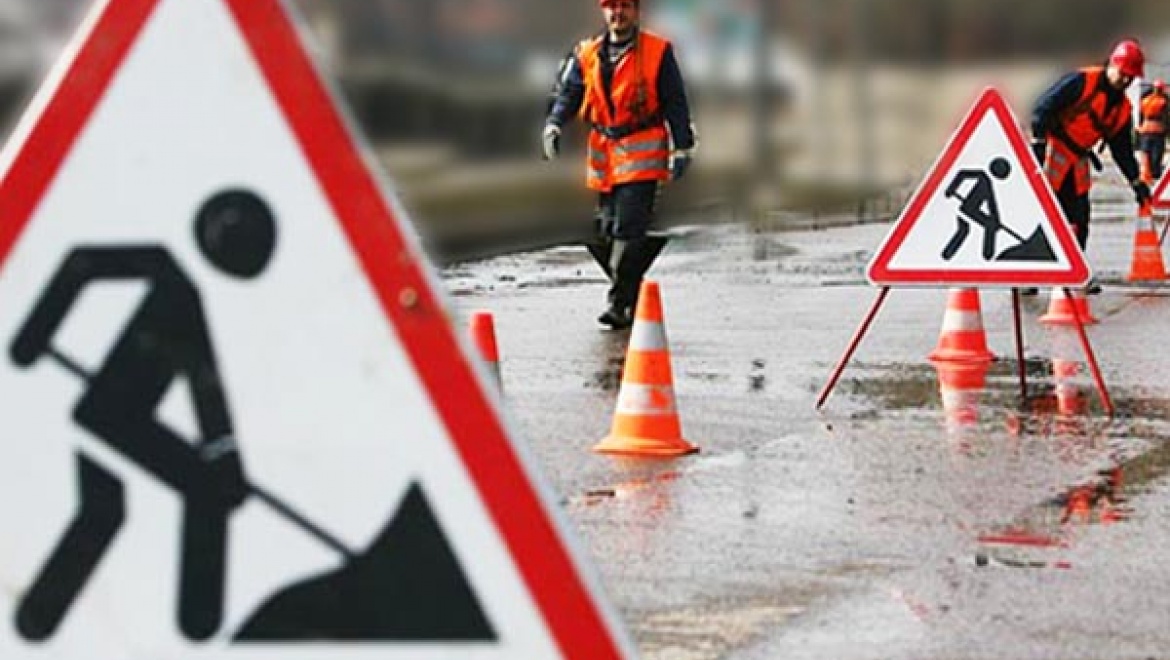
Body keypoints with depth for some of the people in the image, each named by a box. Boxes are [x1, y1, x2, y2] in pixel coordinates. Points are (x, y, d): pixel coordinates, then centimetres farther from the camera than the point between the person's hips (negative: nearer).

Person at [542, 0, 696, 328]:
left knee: (629, 228, -14)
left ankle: (620, 303, -11)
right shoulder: (586, 54, 9)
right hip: (602, 153, 5)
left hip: (642, 153, -5)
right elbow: (568, 94, 7)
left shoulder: (658, 52, 0)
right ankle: (631, 294, 22)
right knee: (604, 233, 6)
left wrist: (682, 148, -2)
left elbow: (675, 102, 2)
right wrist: (553, 126, -12)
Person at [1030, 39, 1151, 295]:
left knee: (1079, 219, 8)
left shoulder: (1123, 109, 10)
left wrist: (1136, 181, 11)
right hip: (1052, 151, -7)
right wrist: (1038, 142, -22)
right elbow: (1043, 106, -16)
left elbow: (1122, 149, 17)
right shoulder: (1081, 81, -12)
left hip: (1078, 162, 7)